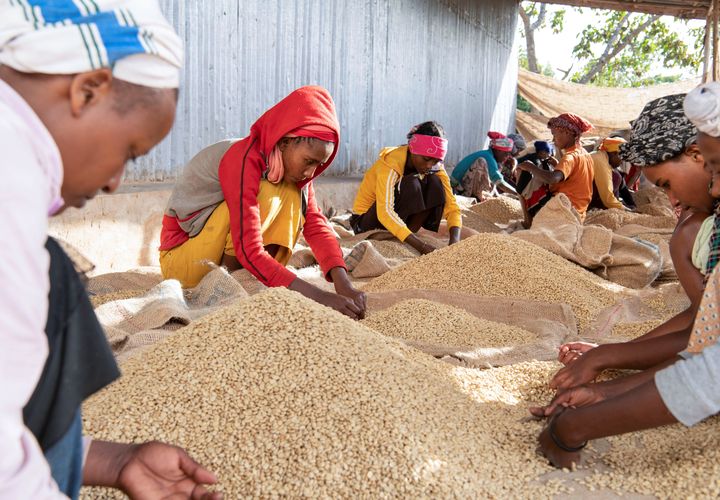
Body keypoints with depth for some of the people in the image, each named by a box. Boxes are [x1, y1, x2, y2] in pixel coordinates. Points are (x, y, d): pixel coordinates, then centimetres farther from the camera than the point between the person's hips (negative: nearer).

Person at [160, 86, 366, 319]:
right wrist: (320, 296, -39)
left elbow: (316, 225, -10)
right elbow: (249, 252, -34)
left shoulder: (292, 163, -4)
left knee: (293, 193, -11)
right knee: (266, 195, -27)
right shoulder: (243, 160, -27)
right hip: (180, 259, -7)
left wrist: (344, 285, -26)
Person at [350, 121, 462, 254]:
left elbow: (451, 206, -15)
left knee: (435, 183, -18)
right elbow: (385, 212, -39)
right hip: (367, 221, -5)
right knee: (411, 184, -30)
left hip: (399, 218, 5)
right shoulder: (390, 163, -27)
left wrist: (454, 240, -35)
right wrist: (421, 246, -48)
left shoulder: (435, 167, -9)